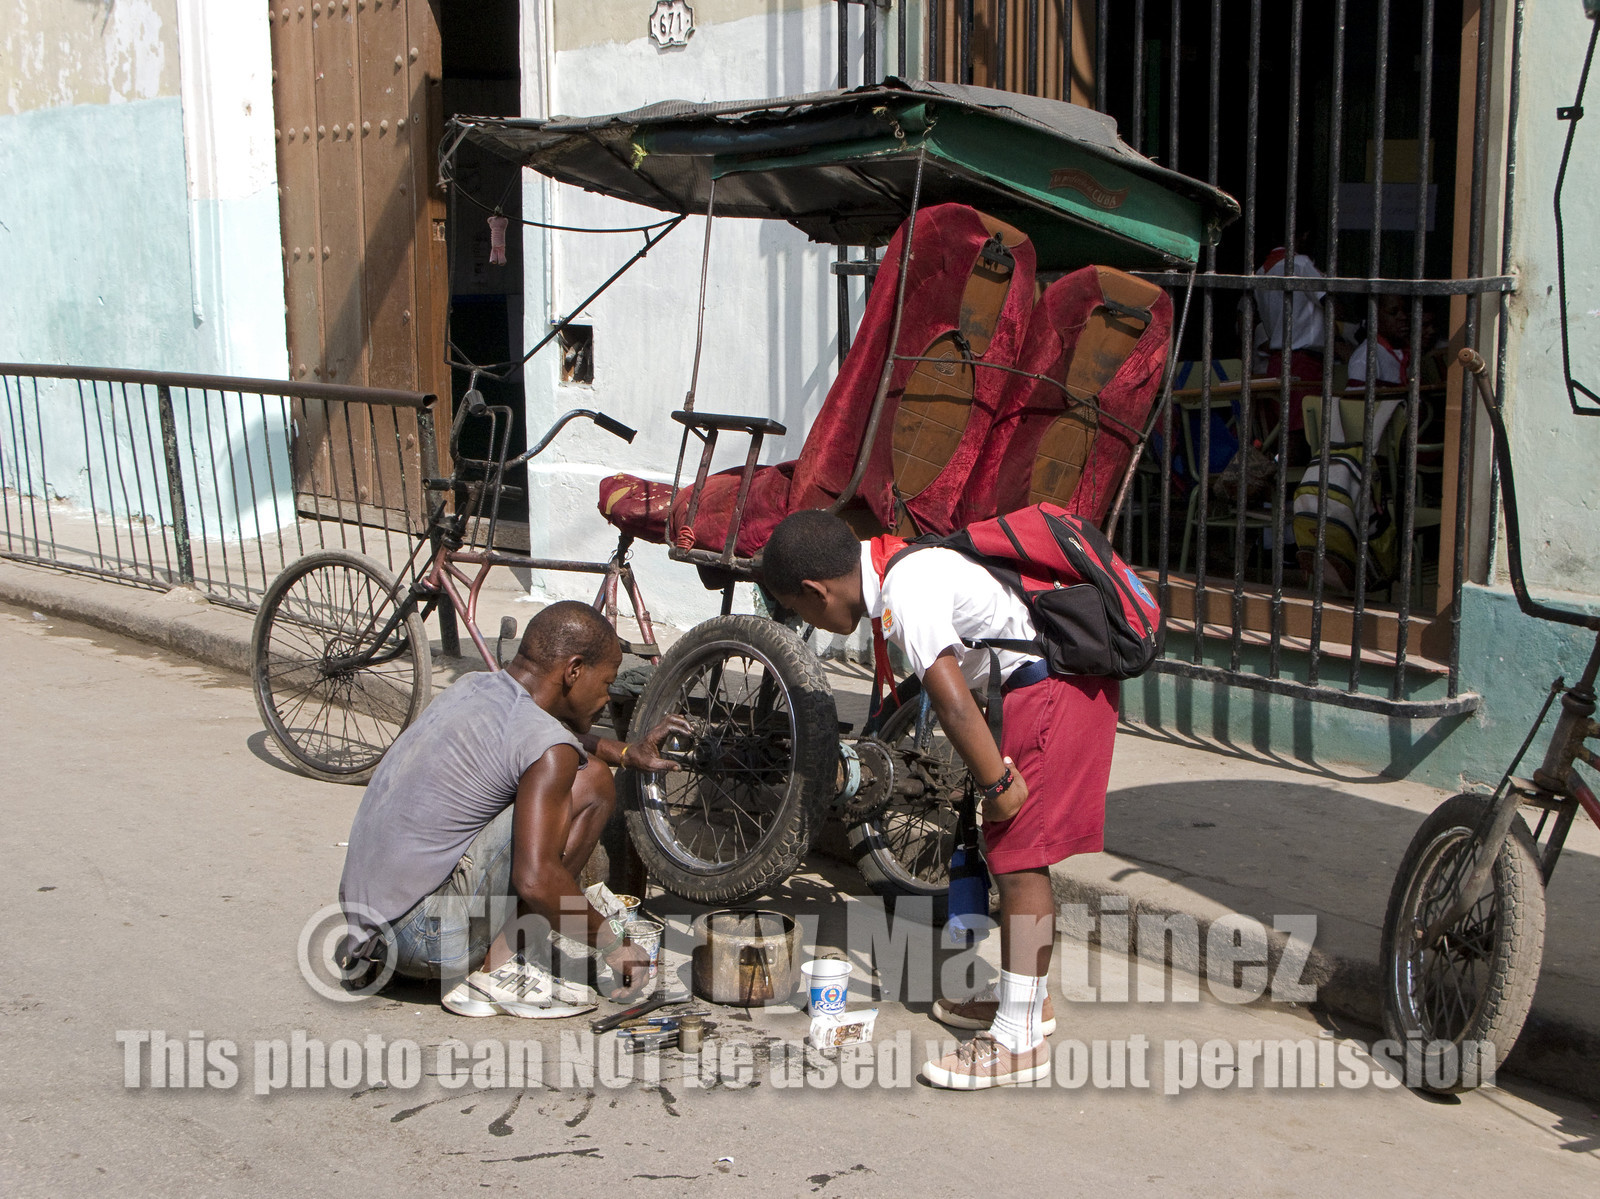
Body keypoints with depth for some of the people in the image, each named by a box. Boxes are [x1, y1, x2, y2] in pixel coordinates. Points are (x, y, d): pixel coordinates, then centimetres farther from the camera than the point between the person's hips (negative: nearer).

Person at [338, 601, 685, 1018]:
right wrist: (610, 942, -9)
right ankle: (498, 971, -7)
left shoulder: (472, 687, 11)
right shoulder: (549, 748, -16)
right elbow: (535, 879, -25)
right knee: (590, 783, -9)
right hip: (428, 938, -9)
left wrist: (626, 752, 31)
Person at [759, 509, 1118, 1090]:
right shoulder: (903, 564, 11)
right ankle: (1024, 998, 31)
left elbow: (953, 702, -26)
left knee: (1020, 861, -7)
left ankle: (1018, 1041, -3)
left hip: (1053, 692, -10)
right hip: (1041, 686, 10)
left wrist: (997, 784, -16)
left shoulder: (905, 595, -20)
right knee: (1009, 851, 18)